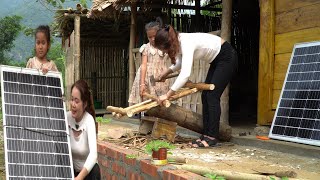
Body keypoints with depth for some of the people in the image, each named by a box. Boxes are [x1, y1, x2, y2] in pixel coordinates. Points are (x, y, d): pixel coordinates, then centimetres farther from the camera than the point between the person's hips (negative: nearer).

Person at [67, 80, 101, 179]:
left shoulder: (89, 120, -22)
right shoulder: (67, 118, -10)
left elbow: (93, 154, -34)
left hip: (88, 171, -3)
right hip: (72, 170, 3)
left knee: (95, 171, -31)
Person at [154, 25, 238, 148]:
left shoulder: (187, 43, -31)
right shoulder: (179, 42, -5)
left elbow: (185, 74, -41)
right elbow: (181, 61, 16)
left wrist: (167, 95, -38)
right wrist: (166, 72, 7)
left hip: (227, 58, -9)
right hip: (216, 60, 9)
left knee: (212, 96, -12)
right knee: (205, 95, 5)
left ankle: (212, 137, -8)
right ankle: (206, 134, 8)